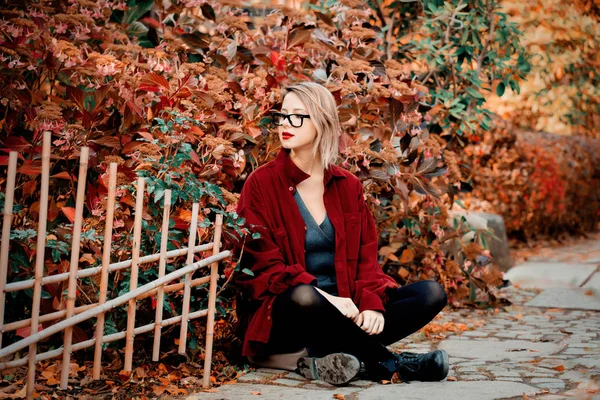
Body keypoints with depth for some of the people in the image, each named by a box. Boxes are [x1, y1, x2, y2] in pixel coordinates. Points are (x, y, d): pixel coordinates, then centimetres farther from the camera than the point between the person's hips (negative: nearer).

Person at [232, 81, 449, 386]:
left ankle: (326, 358, -25)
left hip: (344, 308, 5)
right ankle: (385, 362, -19)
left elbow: (366, 256, 6)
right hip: (285, 315, -5)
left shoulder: (348, 185, 9)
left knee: (431, 293, -12)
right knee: (303, 297, -40)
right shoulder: (262, 183, -4)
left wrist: (371, 302, -15)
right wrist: (323, 297, -24)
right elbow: (262, 265, -10)